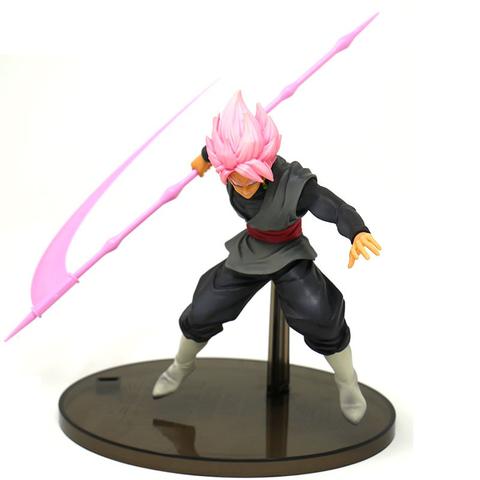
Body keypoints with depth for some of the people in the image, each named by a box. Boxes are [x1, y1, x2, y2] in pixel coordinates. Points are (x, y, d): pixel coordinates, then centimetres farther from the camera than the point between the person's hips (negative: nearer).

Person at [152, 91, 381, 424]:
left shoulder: (294, 186, -37)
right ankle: (182, 366, 42)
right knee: (201, 314, 8)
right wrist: (205, 156, 23)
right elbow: (217, 144, 0)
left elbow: (338, 210, -50)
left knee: (321, 318, -25)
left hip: (290, 256, -4)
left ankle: (348, 382, 6)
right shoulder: (231, 158, -24)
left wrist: (358, 233, -73)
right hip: (249, 252, 4)